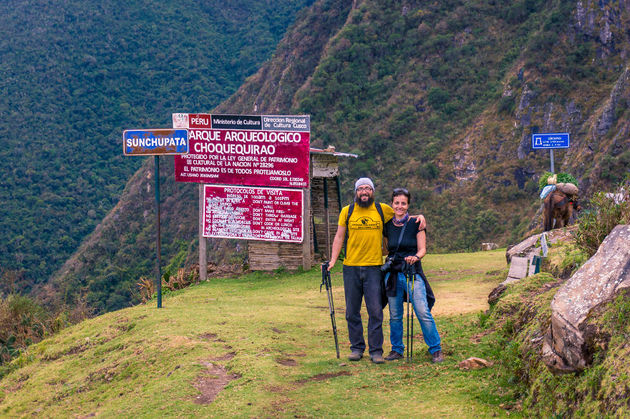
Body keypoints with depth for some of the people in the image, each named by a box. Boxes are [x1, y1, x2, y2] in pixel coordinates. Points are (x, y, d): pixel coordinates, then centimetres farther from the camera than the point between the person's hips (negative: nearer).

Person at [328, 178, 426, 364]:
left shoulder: (383, 210, 6)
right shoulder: (347, 212, 7)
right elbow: (339, 237, 9)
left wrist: (418, 217, 5)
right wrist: (333, 260, -1)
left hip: (374, 268, -1)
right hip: (351, 268, 1)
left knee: (375, 311, -4)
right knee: (352, 312, 6)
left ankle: (376, 350, 3)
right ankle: (357, 348, 18)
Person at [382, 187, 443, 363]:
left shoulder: (416, 223, -1)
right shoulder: (387, 225, 9)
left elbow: (422, 249, -4)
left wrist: (415, 257, -23)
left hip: (413, 273, -3)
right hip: (393, 274, 3)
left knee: (423, 313, -11)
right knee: (395, 315, 7)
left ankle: (436, 350, -4)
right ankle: (397, 349, 21)